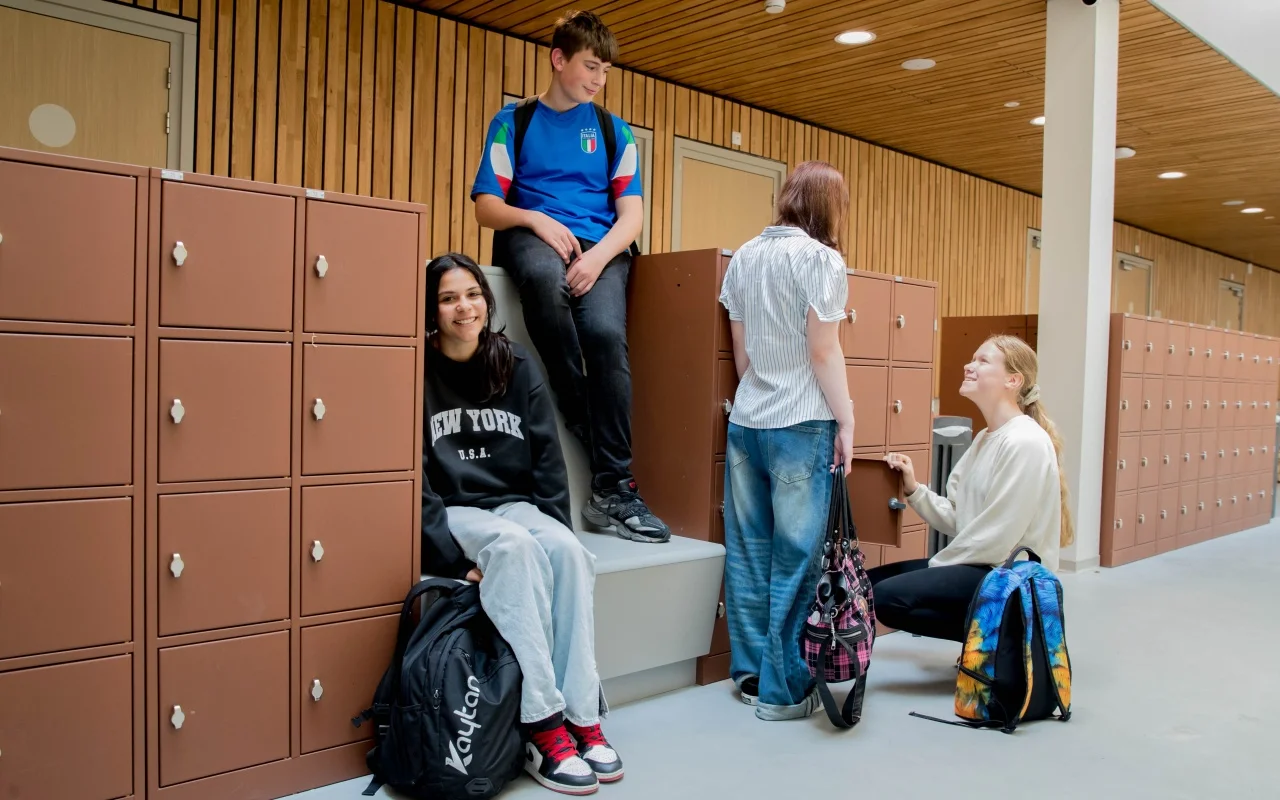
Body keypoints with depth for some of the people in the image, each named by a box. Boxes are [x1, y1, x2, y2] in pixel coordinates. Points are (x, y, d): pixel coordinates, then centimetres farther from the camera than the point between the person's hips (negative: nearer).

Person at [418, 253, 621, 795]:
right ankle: (543, 728, -34)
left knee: (567, 550, -28)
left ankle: (583, 718, -27)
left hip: (515, 502, 3)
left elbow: (548, 458, 8)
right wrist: (452, 555, -18)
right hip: (452, 513, -3)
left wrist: (556, 527, -5)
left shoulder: (517, 367, 9)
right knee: (514, 546, -34)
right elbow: (416, 475, -8)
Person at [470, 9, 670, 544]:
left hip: (600, 245, 1)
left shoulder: (612, 130, 18)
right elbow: (487, 206, 6)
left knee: (607, 333, -31)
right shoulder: (513, 122, 14)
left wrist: (598, 256, -14)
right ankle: (585, 428, -25)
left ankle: (612, 489, -27)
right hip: (532, 236, -1)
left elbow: (631, 215, 7)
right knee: (545, 276, -40)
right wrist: (536, 219, -15)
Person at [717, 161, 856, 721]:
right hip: (801, 424, -6)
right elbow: (824, 351, -11)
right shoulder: (820, 259, -6)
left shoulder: (745, 256, 12)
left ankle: (751, 673, 22)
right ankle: (784, 690, 9)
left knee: (748, 551, 11)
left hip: (745, 421, 6)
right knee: (795, 560, 1)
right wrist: (846, 421, -5)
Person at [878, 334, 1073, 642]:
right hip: (981, 565, 10)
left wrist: (937, 565, -9)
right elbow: (956, 519, 9)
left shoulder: (1025, 443, -18)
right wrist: (914, 489, -6)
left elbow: (997, 538, -20)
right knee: (869, 583, 4)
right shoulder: (984, 438, 13)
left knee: (887, 596, -23)